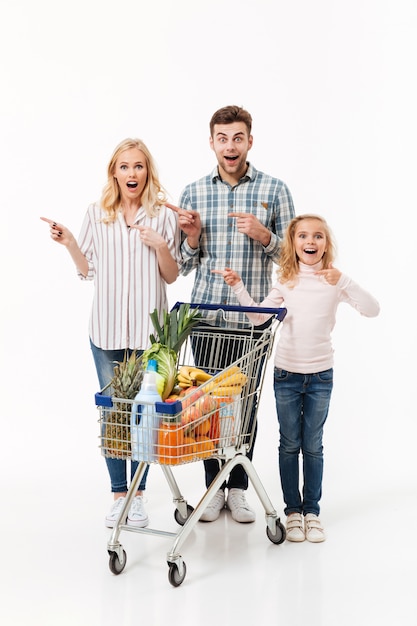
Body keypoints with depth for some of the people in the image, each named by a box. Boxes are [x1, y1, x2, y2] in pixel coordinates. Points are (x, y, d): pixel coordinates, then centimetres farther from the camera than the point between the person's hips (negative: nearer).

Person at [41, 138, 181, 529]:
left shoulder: (163, 215, 1)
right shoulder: (97, 214, 5)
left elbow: (172, 276, 4)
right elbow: (88, 272, 9)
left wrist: (160, 246, -12)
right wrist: (69, 243, -5)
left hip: (149, 328, -1)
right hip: (107, 327, 1)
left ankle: (138, 495, 16)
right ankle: (118, 494, 17)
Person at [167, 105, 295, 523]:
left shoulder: (274, 190, 0)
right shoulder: (193, 193, 5)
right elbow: (184, 266, 9)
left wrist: (263, 235, -16)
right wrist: (193, 238, -12)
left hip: (253, 315, -1)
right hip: (205, 314, 1)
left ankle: (238, 488, 19)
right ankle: (214, 486, 20)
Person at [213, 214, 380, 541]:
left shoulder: (336, 280, -6)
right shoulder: (287, 281, 0)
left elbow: (372, 310, -17)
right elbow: (260, 316, 1)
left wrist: (342, 282, -29)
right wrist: (238, 287, -8)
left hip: (320, 375, -1)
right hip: (286, 373, 1)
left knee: (313, 446, 8)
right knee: (290, 445, 8)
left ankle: (312, 511, 19)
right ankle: (293, 511, 19)